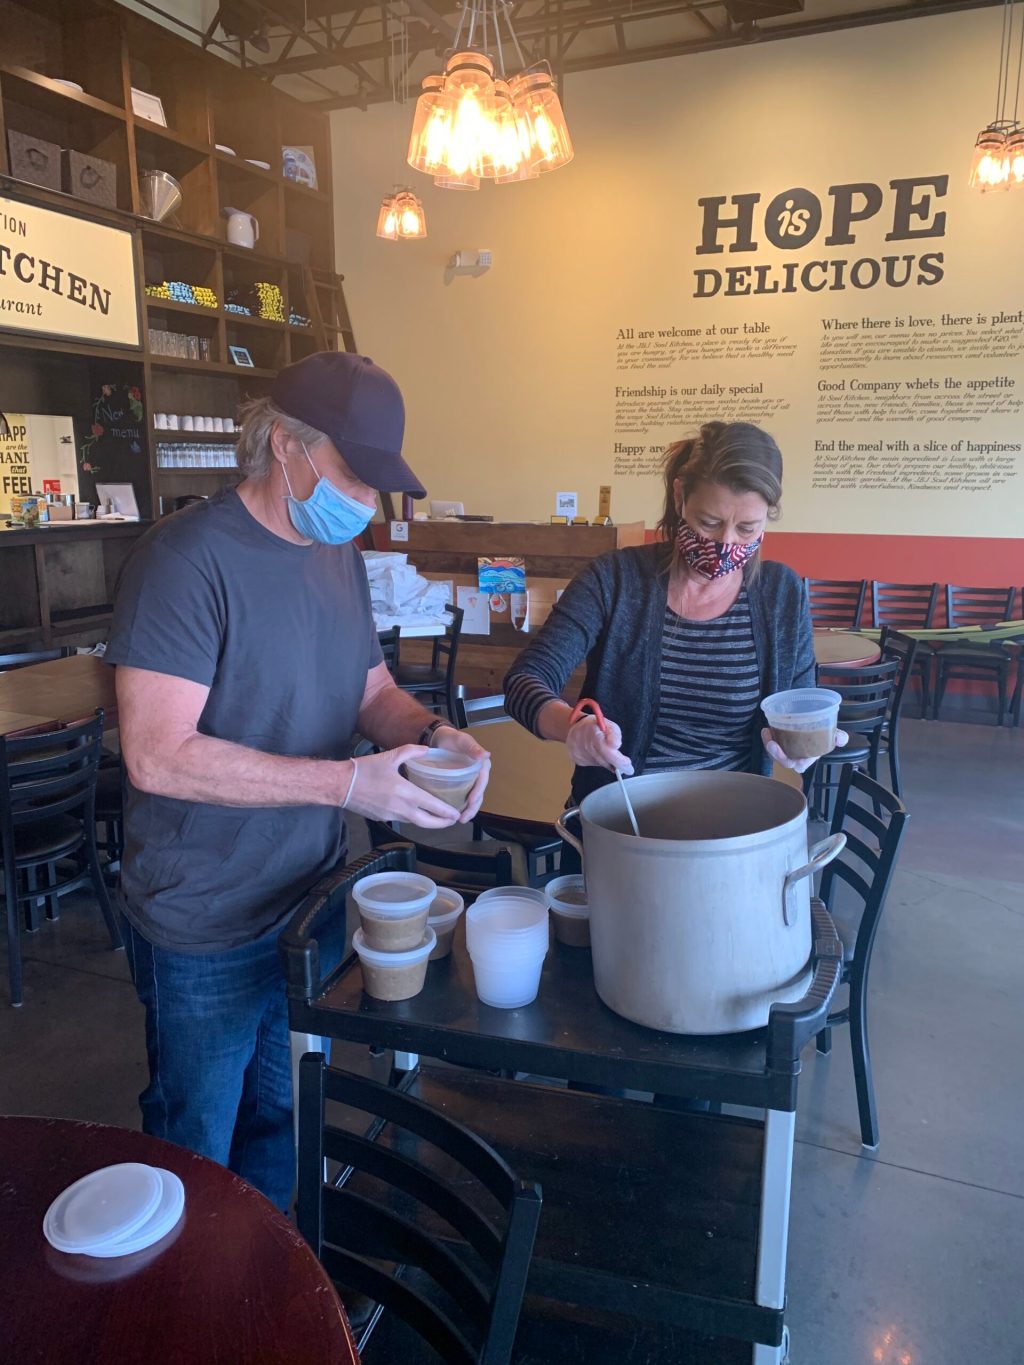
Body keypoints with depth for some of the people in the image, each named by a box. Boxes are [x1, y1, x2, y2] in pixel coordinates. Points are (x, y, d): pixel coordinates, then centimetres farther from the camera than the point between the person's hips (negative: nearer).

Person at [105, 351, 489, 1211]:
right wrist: (348, 783, -28)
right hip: (206, 927, -7)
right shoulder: (188, 558, -20)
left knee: (283, 1121, 25)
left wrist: (430, 733, -10)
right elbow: (158, 754, -26)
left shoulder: (340, 555, 5)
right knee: (197, 1145, 16)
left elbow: (372, 689, 12)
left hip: (314, 903, 7)